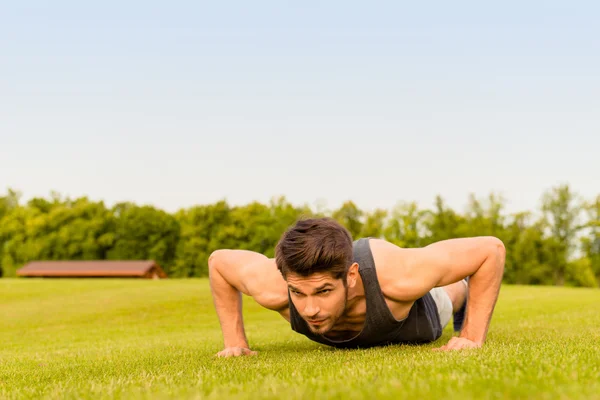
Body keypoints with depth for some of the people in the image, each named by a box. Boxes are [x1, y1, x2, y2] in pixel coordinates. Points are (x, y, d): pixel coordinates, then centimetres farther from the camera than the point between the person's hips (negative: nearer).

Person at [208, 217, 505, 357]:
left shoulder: (399, 275, -51)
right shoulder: (273, 287, -44)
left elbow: (492, 249, -36)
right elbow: (218, 261, -21)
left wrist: (472, 337, -35)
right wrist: (234, 341, -23)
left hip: (417, 310, -1)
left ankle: (460, 288, 70)